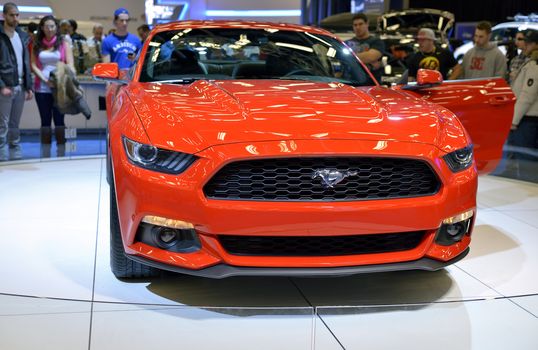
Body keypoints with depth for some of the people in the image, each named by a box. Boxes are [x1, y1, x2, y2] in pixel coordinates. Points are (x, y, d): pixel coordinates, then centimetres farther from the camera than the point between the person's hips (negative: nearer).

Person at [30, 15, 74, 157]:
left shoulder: (63, 43, 6)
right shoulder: (37, 45, 11)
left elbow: (70, 64, -1)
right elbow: (33, 65, 5)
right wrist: (45, 79, -10)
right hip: (42, 88, 2)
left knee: (59, 120, 0)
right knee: (45, 121, 6)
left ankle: (61, 154, 5)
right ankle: (45, 155, 10)